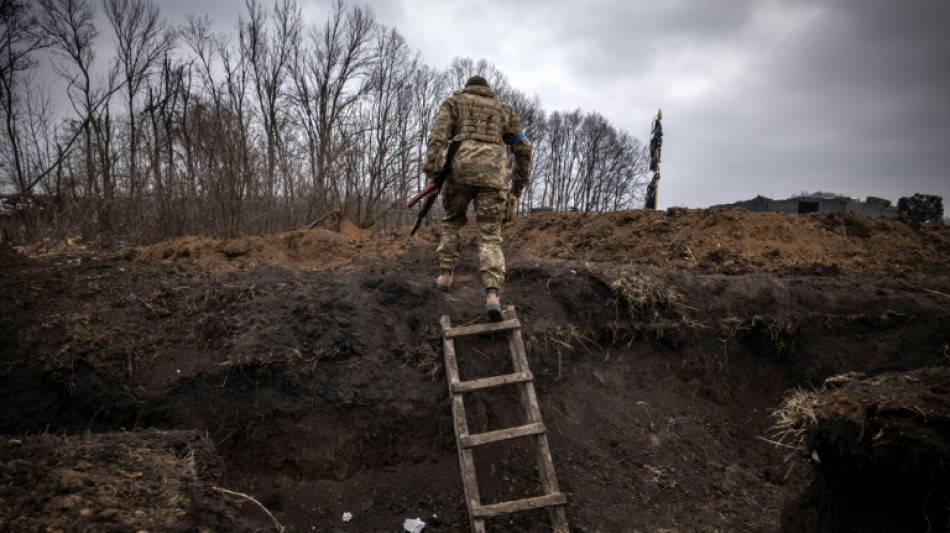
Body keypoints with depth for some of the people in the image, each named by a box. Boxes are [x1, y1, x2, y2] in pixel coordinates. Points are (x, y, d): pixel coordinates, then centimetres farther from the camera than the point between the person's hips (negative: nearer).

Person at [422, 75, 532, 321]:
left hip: (459, 171, -1)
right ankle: (493, 294, -20)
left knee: (452, 221, 26)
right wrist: (520, 182, 30)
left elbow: (438, 135, 1)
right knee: (490, 238, 0)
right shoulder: (504, 110, 28)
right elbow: (523, 148, 21)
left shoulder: (453, 102, 20)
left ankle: (445, 275, 20)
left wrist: (431, 173, -6)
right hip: (493, 176, 1)